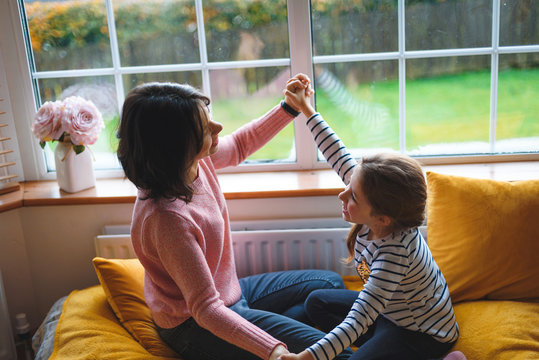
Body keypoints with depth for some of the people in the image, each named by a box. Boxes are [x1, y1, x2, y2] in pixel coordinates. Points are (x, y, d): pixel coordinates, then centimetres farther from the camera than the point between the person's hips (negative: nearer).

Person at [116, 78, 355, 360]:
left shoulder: (196, 159, -12)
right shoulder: (167, 218, -36)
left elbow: (239, 145, 12)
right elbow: (206, 309, -32)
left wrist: (289, 108, 5)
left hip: (229, 292, 9)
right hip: (195, 326, -9)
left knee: (329, 284, 16)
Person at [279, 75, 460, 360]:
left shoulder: (393, 253, -40)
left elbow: (359, 320, -42)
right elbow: (339, 157, -9)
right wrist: (307, 109, -4)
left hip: (423, 334, -8)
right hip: (390, 307, 8)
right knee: (317, 302, 9)